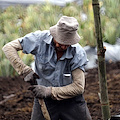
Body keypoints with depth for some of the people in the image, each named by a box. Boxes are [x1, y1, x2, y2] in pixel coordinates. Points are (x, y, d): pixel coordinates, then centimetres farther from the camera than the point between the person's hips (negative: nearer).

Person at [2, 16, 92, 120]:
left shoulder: (79, 53, -18)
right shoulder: (40, 38, -16)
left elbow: (79, 87, -17)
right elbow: (8, 47, -12)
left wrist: (49, 91, -23)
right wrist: (25, 71, -23)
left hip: (71, 100, 0)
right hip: (45, 100, 0)